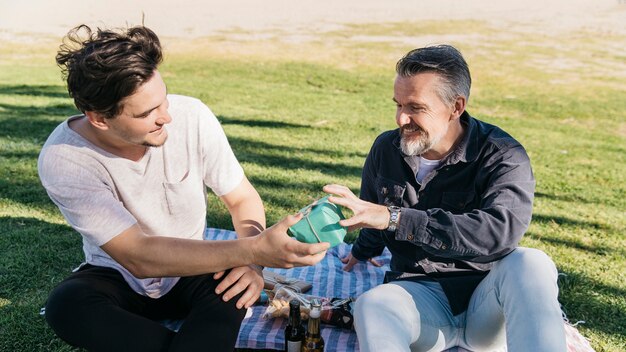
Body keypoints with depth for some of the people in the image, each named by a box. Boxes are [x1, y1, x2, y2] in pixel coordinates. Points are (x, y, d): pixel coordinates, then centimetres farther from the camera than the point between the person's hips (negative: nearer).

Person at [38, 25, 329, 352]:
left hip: (188, 274, 0)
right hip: (118, 278, 0)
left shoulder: (191, 116, -20)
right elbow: (138, 256, -32)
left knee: (238, 281, -32)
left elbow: (243, 199, -8)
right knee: (65, 305, -33)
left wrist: (252, 262, -29)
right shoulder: (62, 159, -25)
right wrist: (253, 249, -42)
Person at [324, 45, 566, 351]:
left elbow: (500, 232, -31)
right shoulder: (385, 149, 3)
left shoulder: (504, 157, -11)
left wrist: (395, 218, -37)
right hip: (420, 291, 2)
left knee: (530, 264, -35)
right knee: (371, 307, -33)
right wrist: (364, 250, 44)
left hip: (487, 296, -1)